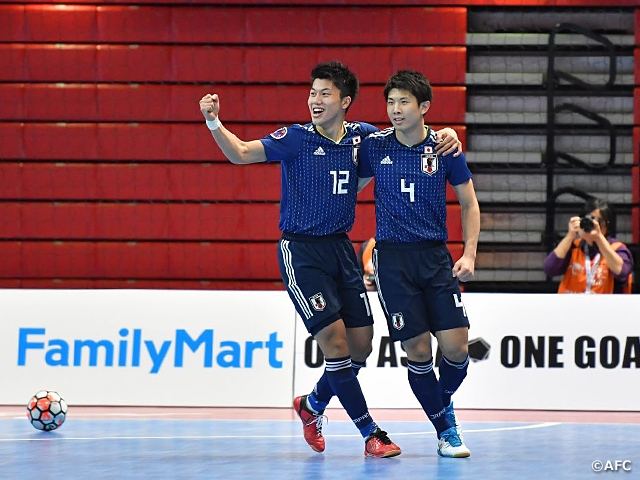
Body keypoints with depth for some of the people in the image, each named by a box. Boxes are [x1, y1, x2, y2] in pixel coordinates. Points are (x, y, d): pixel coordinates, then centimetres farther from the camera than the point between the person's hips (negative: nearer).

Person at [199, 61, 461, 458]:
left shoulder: (361, 136, 3)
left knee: (361, 344, 7)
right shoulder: (295, 138, -8)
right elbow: (241, 153, -16)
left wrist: (445, 135, -4)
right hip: (301, 250, -5)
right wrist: (214, 123, -34)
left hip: (341, 247, 5)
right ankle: (371, 434, -2)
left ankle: (312, 404, 33)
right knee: (335, 340, -11)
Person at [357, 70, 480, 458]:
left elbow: (470, 203, 8)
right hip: (392, 256, -1)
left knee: (456, 346, -7)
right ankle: (446, 431, 10)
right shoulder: (374, 146, 0)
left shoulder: (444, 148, 0)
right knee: (417, 349, -5)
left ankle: (444, 404, 25)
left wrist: (469, 254, -1)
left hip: (436, 255, 1)